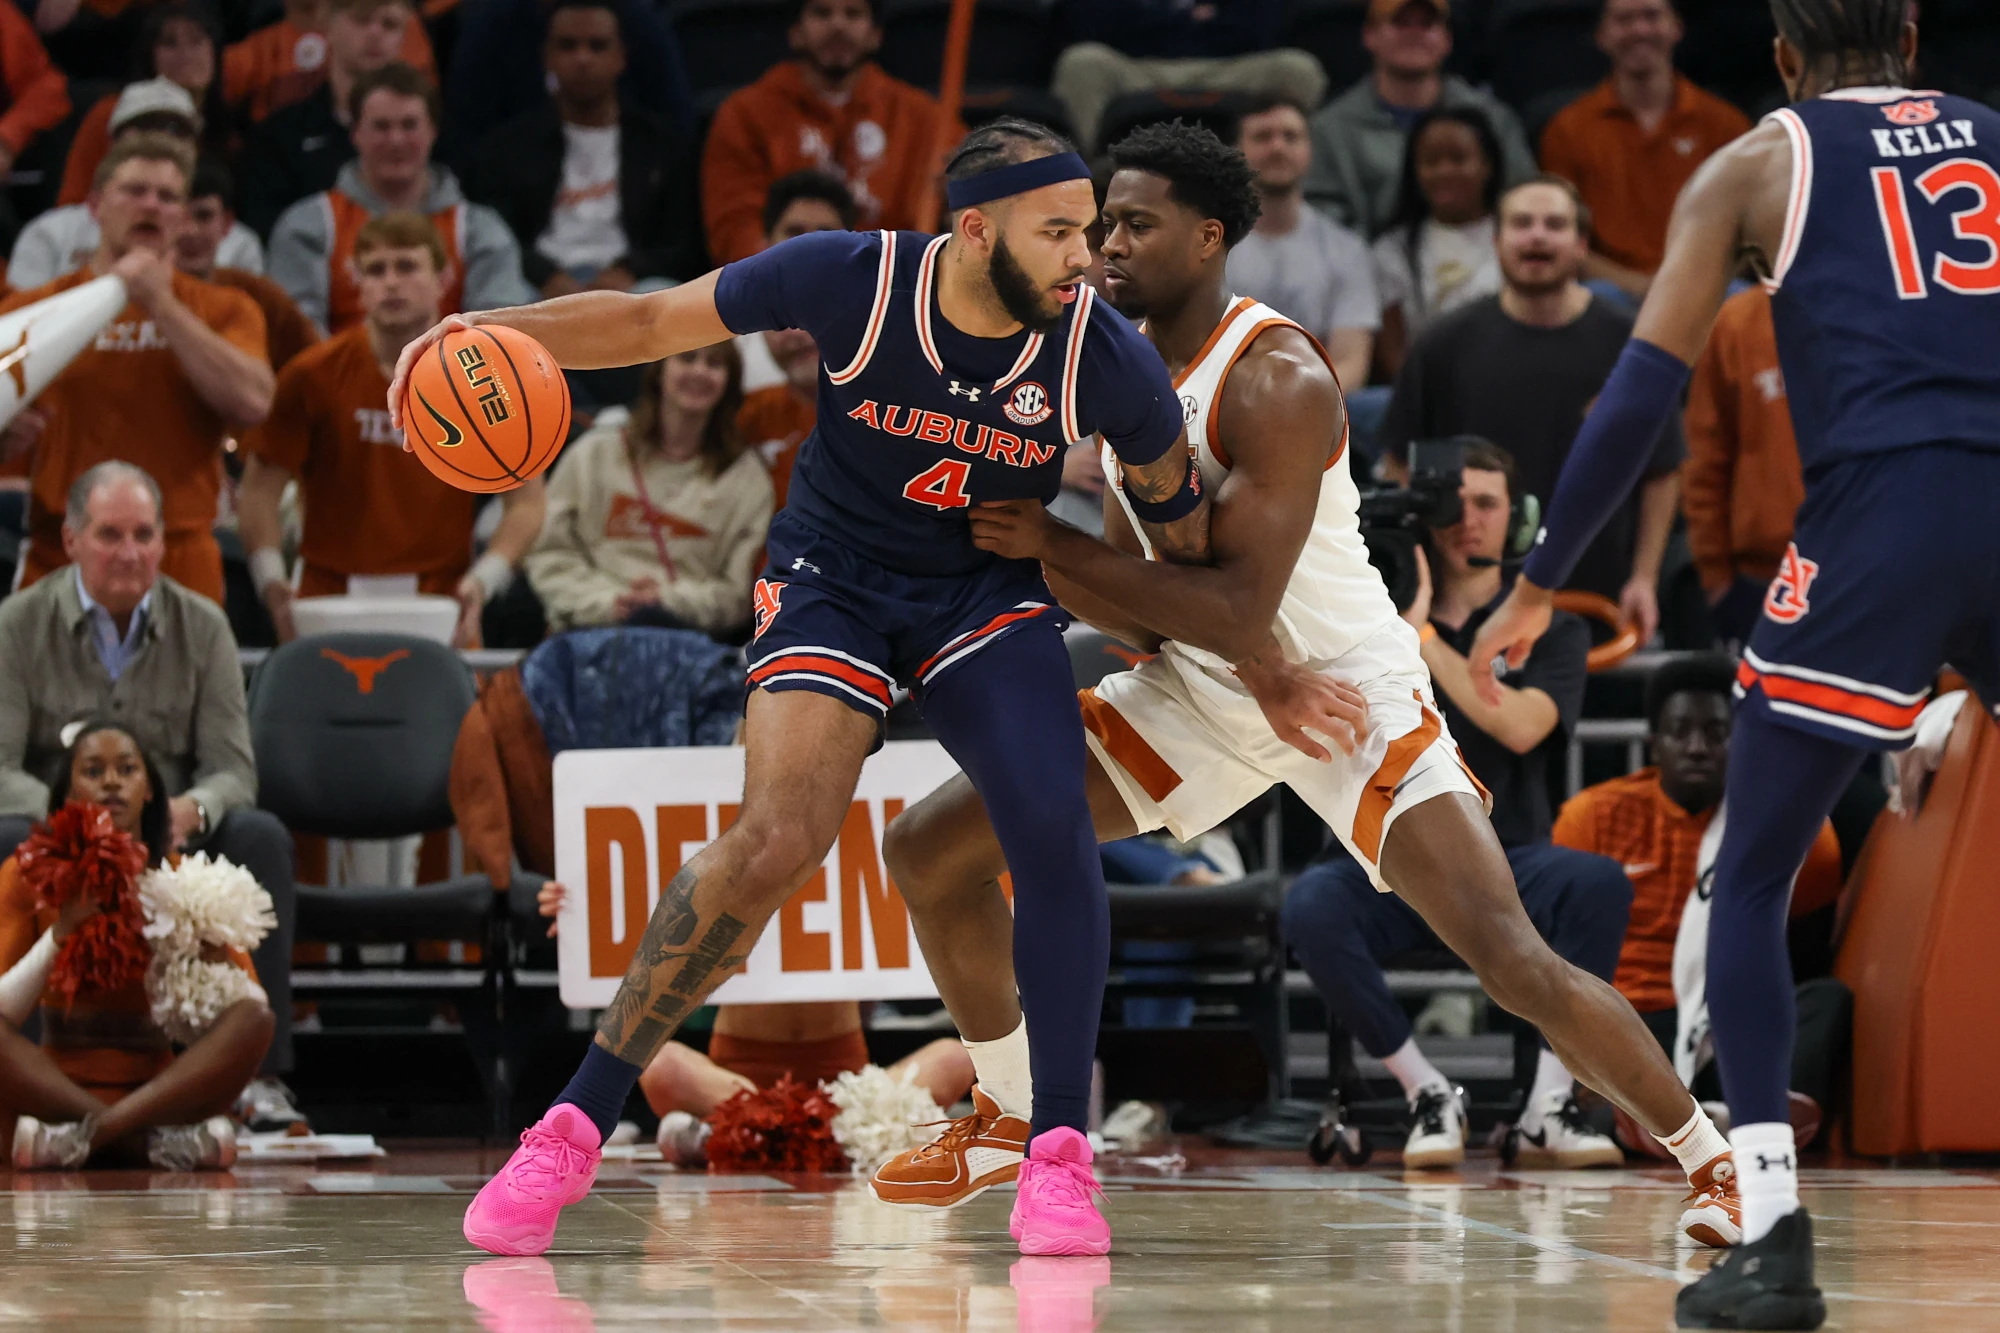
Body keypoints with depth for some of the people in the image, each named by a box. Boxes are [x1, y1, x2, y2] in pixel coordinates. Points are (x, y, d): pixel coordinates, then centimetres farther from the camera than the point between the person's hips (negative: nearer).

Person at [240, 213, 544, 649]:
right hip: (329, 610, 0)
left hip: (442, 613, 0)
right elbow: (260, 489, 1)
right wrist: (272, 582, -15)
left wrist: (483, 582, -12)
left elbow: (526, 500, 3)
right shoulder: (313, 377, 0)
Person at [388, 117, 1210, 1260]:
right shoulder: (855, 282, -23)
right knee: (780, 837, -21)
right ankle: (574, 1131, -12)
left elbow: (1177, 506, 1)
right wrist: (495, 330, -26)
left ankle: (1062, 1155, -7)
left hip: (991, 589, 2)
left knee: (1054, 826, -21)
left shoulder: (1110, 362, -19)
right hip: (835, 575, -2)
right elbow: (655, 321, -12)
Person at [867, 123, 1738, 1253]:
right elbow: (1140, 592, 3)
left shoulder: (1276, 381, -24)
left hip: (1351, 687, -8)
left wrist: (1054, 547, -25)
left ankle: (1714, 1157, -1)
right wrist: (1255, 667, -17)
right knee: (930, 849, 2)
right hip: (1205, 686, 8)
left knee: (1513, 960, -19)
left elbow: (1237, 608, -29)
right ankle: (1009, 1125, 21)